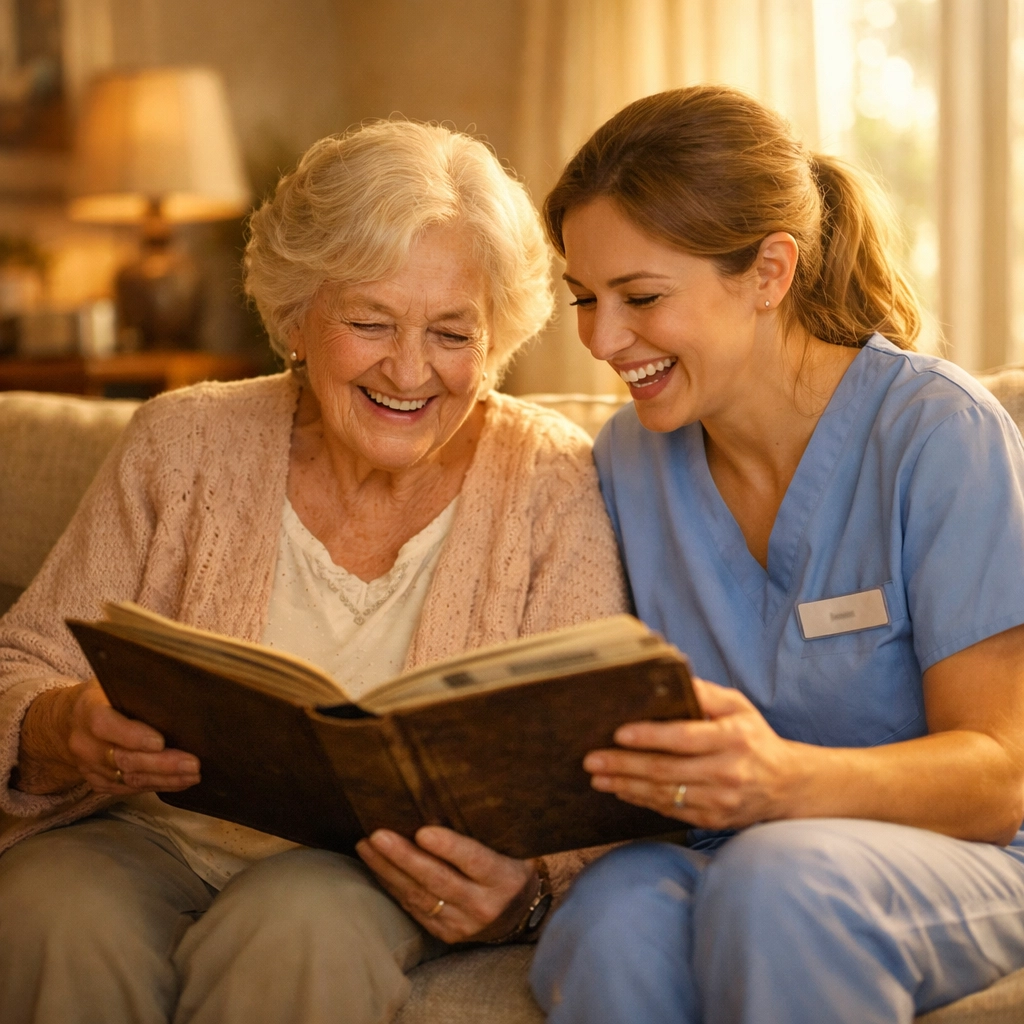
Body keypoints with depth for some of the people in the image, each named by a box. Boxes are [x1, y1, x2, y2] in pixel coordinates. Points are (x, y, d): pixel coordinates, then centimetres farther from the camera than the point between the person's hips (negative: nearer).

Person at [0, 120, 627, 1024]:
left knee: (297, 927, -35)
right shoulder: (184, 445, 0)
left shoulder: (550, 485, -5)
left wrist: (520, 883, -30)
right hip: (153, 839, 2)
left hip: (380, 874, -1)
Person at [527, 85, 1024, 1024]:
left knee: (776, 875, -37)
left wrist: (786, 780, -34)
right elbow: (628, 727, 7)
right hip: (710, 858, 3)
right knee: (614, 916, -33)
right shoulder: (629, 457, 5)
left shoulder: (938, 431, -12)